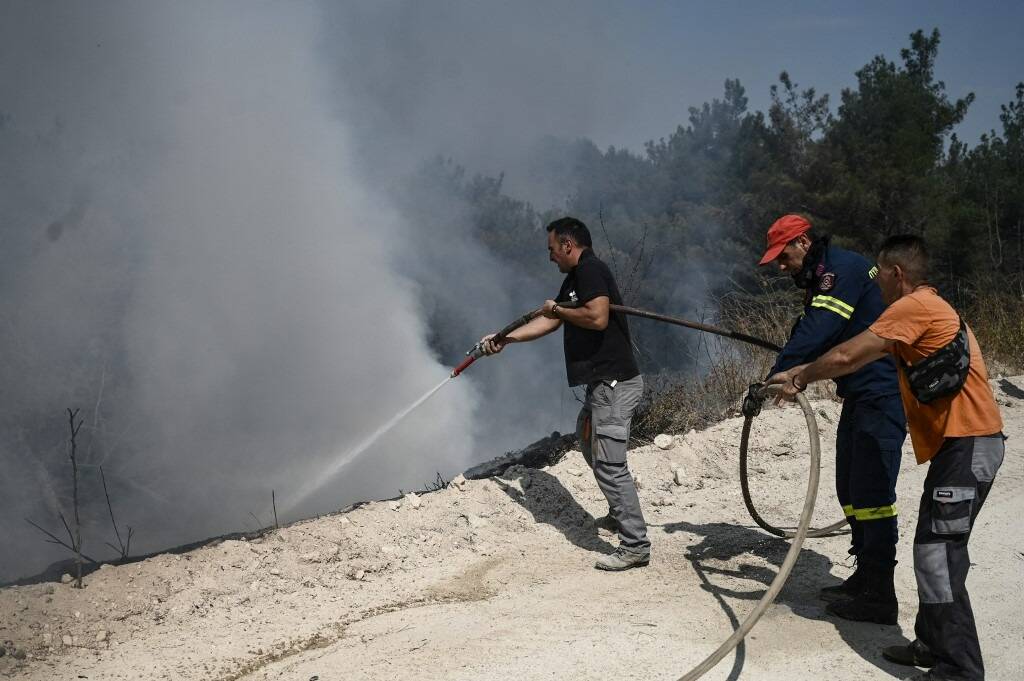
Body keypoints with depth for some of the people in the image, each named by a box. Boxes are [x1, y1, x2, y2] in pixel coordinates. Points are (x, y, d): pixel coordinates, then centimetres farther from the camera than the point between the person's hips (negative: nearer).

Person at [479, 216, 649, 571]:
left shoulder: (590, 270, -13)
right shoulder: (574, 278, 18)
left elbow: (597, 317, -26)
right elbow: (549, 322, 24)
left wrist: (559, 309, -10)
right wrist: (504, 338, 22)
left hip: (615, 382, -11)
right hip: (602, 382, 11)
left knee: (609, 462, -11)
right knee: (588, 442, 26)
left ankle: (635, 544, -7)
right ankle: (620, 513, 40)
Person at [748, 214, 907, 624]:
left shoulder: (843, 268, -15)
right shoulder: (820, 279, 17)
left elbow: (816, 332, -24)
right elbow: (812, 334, 17)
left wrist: (776, 378, -25)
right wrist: (790, 374, 0)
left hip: (882, 394, -11)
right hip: (859, 394, 11)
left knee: (871, 493, -9)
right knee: (850, 490, 15)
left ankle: (879, 596, -3)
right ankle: (865, 578, 25)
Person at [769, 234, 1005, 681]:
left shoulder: (915, 306, -12)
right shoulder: (924, 309, 20)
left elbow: (846, 356, -14)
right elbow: (867, 354, 23)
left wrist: (800, 379, 3)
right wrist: (802, 372, 22)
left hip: (968, 445, -10)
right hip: (961, 442, 10)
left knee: (937, 555, -8)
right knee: (937, 549, 16)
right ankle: (934, 645, 25)